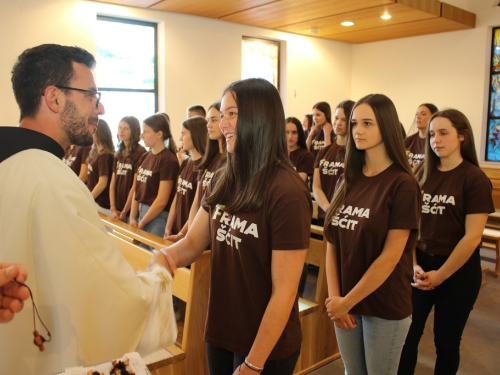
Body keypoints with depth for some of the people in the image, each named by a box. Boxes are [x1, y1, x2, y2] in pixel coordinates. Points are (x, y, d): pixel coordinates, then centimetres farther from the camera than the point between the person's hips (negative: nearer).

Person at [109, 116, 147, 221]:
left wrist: (124, 212, -11)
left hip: (131, 210, -6)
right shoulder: (118, 154, 12)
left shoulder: (140, 153, -11)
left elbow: (135, 186, -13)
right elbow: (113, 183, 10)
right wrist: (113, 208, -1)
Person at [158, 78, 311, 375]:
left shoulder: (287, 193, -23)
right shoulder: (223, 181, -2)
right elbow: (193, 242, 3)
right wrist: (166, 257, -19)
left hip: (267, 347, -6)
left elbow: (284, 292, -21)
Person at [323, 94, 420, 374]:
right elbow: (333, 243, 2)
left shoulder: (402, 183, -14)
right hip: (344, 302, 5)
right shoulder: (349, 180, 3)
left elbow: (391, 256, -17)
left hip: (385, 307, -5)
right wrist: (334, 297, -6)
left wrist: (348, 301, -12)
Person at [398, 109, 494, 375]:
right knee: (406, 336, 6)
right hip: (422, 264, 4)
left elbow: (472, 237, -14)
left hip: (458, 270, -3)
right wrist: (413, 264, -6)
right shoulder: (423, 174, 3)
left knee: (446, 341, 12)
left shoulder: (475, 178, -10)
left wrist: (440, 275, -11)